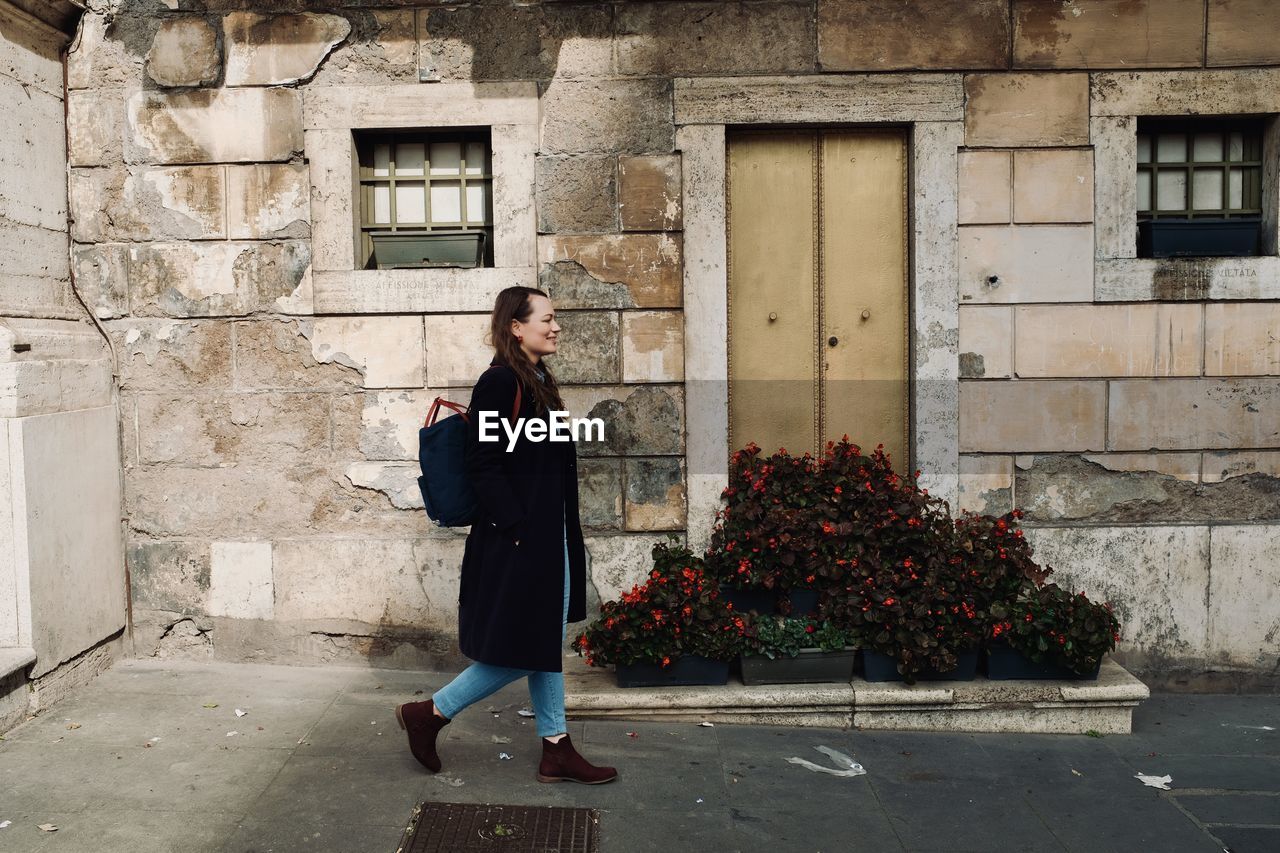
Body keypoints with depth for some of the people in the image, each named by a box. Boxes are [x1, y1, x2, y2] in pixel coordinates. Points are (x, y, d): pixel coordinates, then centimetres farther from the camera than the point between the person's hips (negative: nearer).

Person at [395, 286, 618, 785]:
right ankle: (429, 714, 16)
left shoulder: (538, 381, 12)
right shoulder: (499, 382, -16)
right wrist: (517, 529, -20)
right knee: (520, 652, 0)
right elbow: (483, 466, -19)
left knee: (548, 647, 14)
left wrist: (567, 535, 17)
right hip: (516, 542, -10)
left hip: (549, 540, 10)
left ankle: (557, 751, 23)